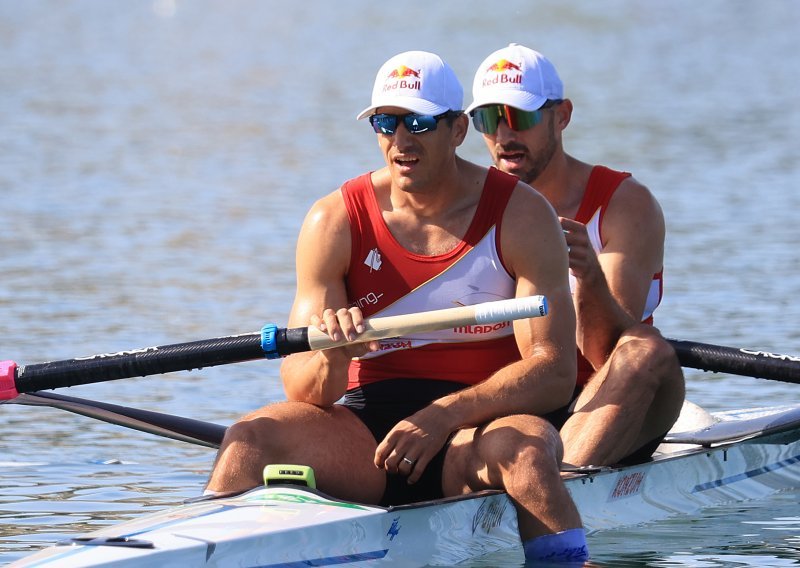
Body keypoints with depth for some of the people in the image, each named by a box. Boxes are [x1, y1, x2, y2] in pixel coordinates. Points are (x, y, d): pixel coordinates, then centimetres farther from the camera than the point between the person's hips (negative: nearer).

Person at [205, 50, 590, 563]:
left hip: (480, 428, -2)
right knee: (250, 437, -25)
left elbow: (555, 373, -12)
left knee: (524, 448, -36)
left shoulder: (521, 216, -4)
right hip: (367, 426, 2)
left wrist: (444, 417, -26)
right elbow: (301, 391, -2)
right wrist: (331, 358, -28)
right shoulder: (335, 221, 1)